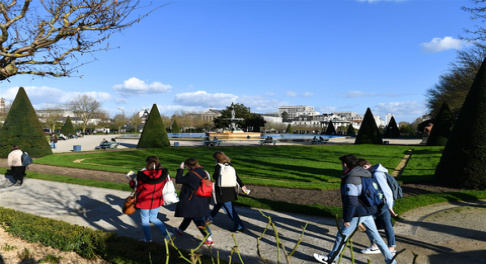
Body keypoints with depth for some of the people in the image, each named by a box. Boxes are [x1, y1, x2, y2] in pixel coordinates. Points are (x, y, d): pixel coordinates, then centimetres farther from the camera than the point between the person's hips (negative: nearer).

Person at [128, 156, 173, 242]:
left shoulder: (142, 174, -19)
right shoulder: (163, 173, -11)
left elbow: (134, 185, -5)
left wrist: (132, 180, 15)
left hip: (144, 201, -4)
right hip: (157, 201, 4)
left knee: (145, 219, 18)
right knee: (153, 218, 23)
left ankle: (148, 239, 29)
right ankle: (166, 233, 12)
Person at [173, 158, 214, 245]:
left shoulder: (191, 175, -23)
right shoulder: (203, 172, 2)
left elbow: (178, 180, -14)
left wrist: (180, 169, -6)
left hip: (194, 203, -9)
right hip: (202, 201, 9)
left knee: (198, 220, -1)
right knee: (188, 216, 26)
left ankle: (209, 239, 3)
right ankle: (180, 230, 46)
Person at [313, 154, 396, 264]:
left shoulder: (350, 180, -22)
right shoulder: (363, 175, 5)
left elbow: (351, 202, -24)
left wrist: (347, 219, -15)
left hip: (358, 214, -8)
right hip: (368, 212, 8)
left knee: (342, 236, 8)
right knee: (375, 236, 17)